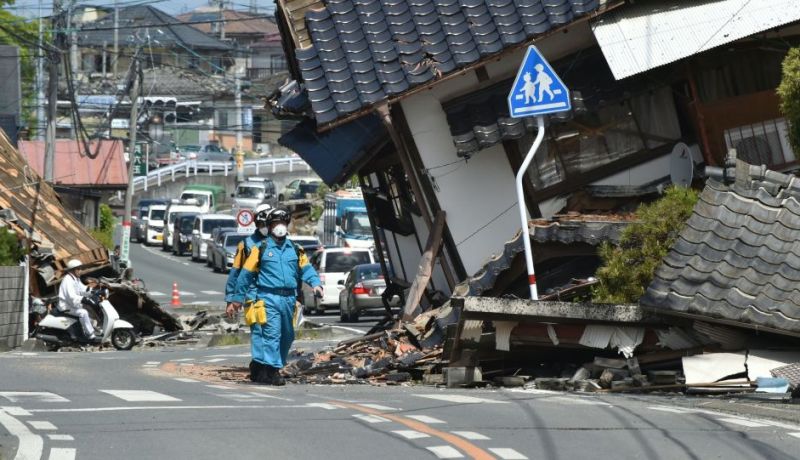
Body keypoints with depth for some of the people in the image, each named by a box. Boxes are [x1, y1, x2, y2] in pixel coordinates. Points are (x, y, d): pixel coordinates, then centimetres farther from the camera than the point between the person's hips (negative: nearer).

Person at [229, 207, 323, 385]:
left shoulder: (295, 250, 14)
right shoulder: (261, 249, 1)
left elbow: (306, 268, 10)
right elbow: (246, 274, 5)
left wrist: (316, 283, -10)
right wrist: (238, 297, 6)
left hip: (288, 299, 6)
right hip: (268, 298, -6)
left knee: (286, 336, 11)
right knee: (272, 334, -14)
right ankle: (271, 371, -16)